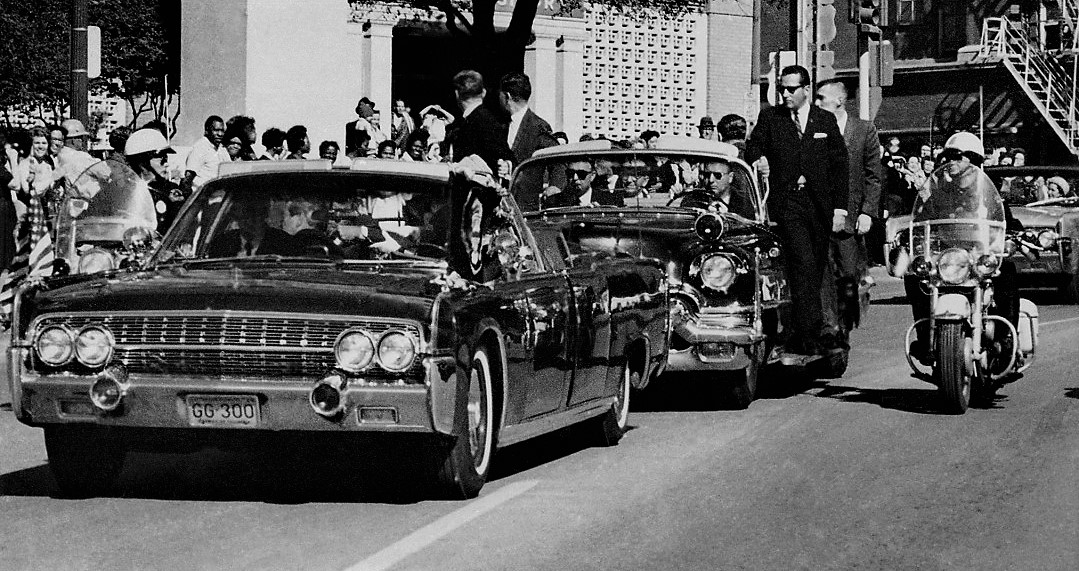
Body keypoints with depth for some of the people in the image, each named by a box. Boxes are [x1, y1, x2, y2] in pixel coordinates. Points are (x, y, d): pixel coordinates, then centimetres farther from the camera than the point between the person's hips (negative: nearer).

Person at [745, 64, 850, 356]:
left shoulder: (826, 120, 11)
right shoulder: (770, 118, 8)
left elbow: (839, 166, 10)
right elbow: (752, 146, 14)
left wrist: (840, 209, 4)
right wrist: (758, 158, -12)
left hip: (820, 205, 3)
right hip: (787, 203, -3)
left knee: (815, 270, 4)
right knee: (803, 263, -17)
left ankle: (801, 336, 13)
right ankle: (813, 331, -23)